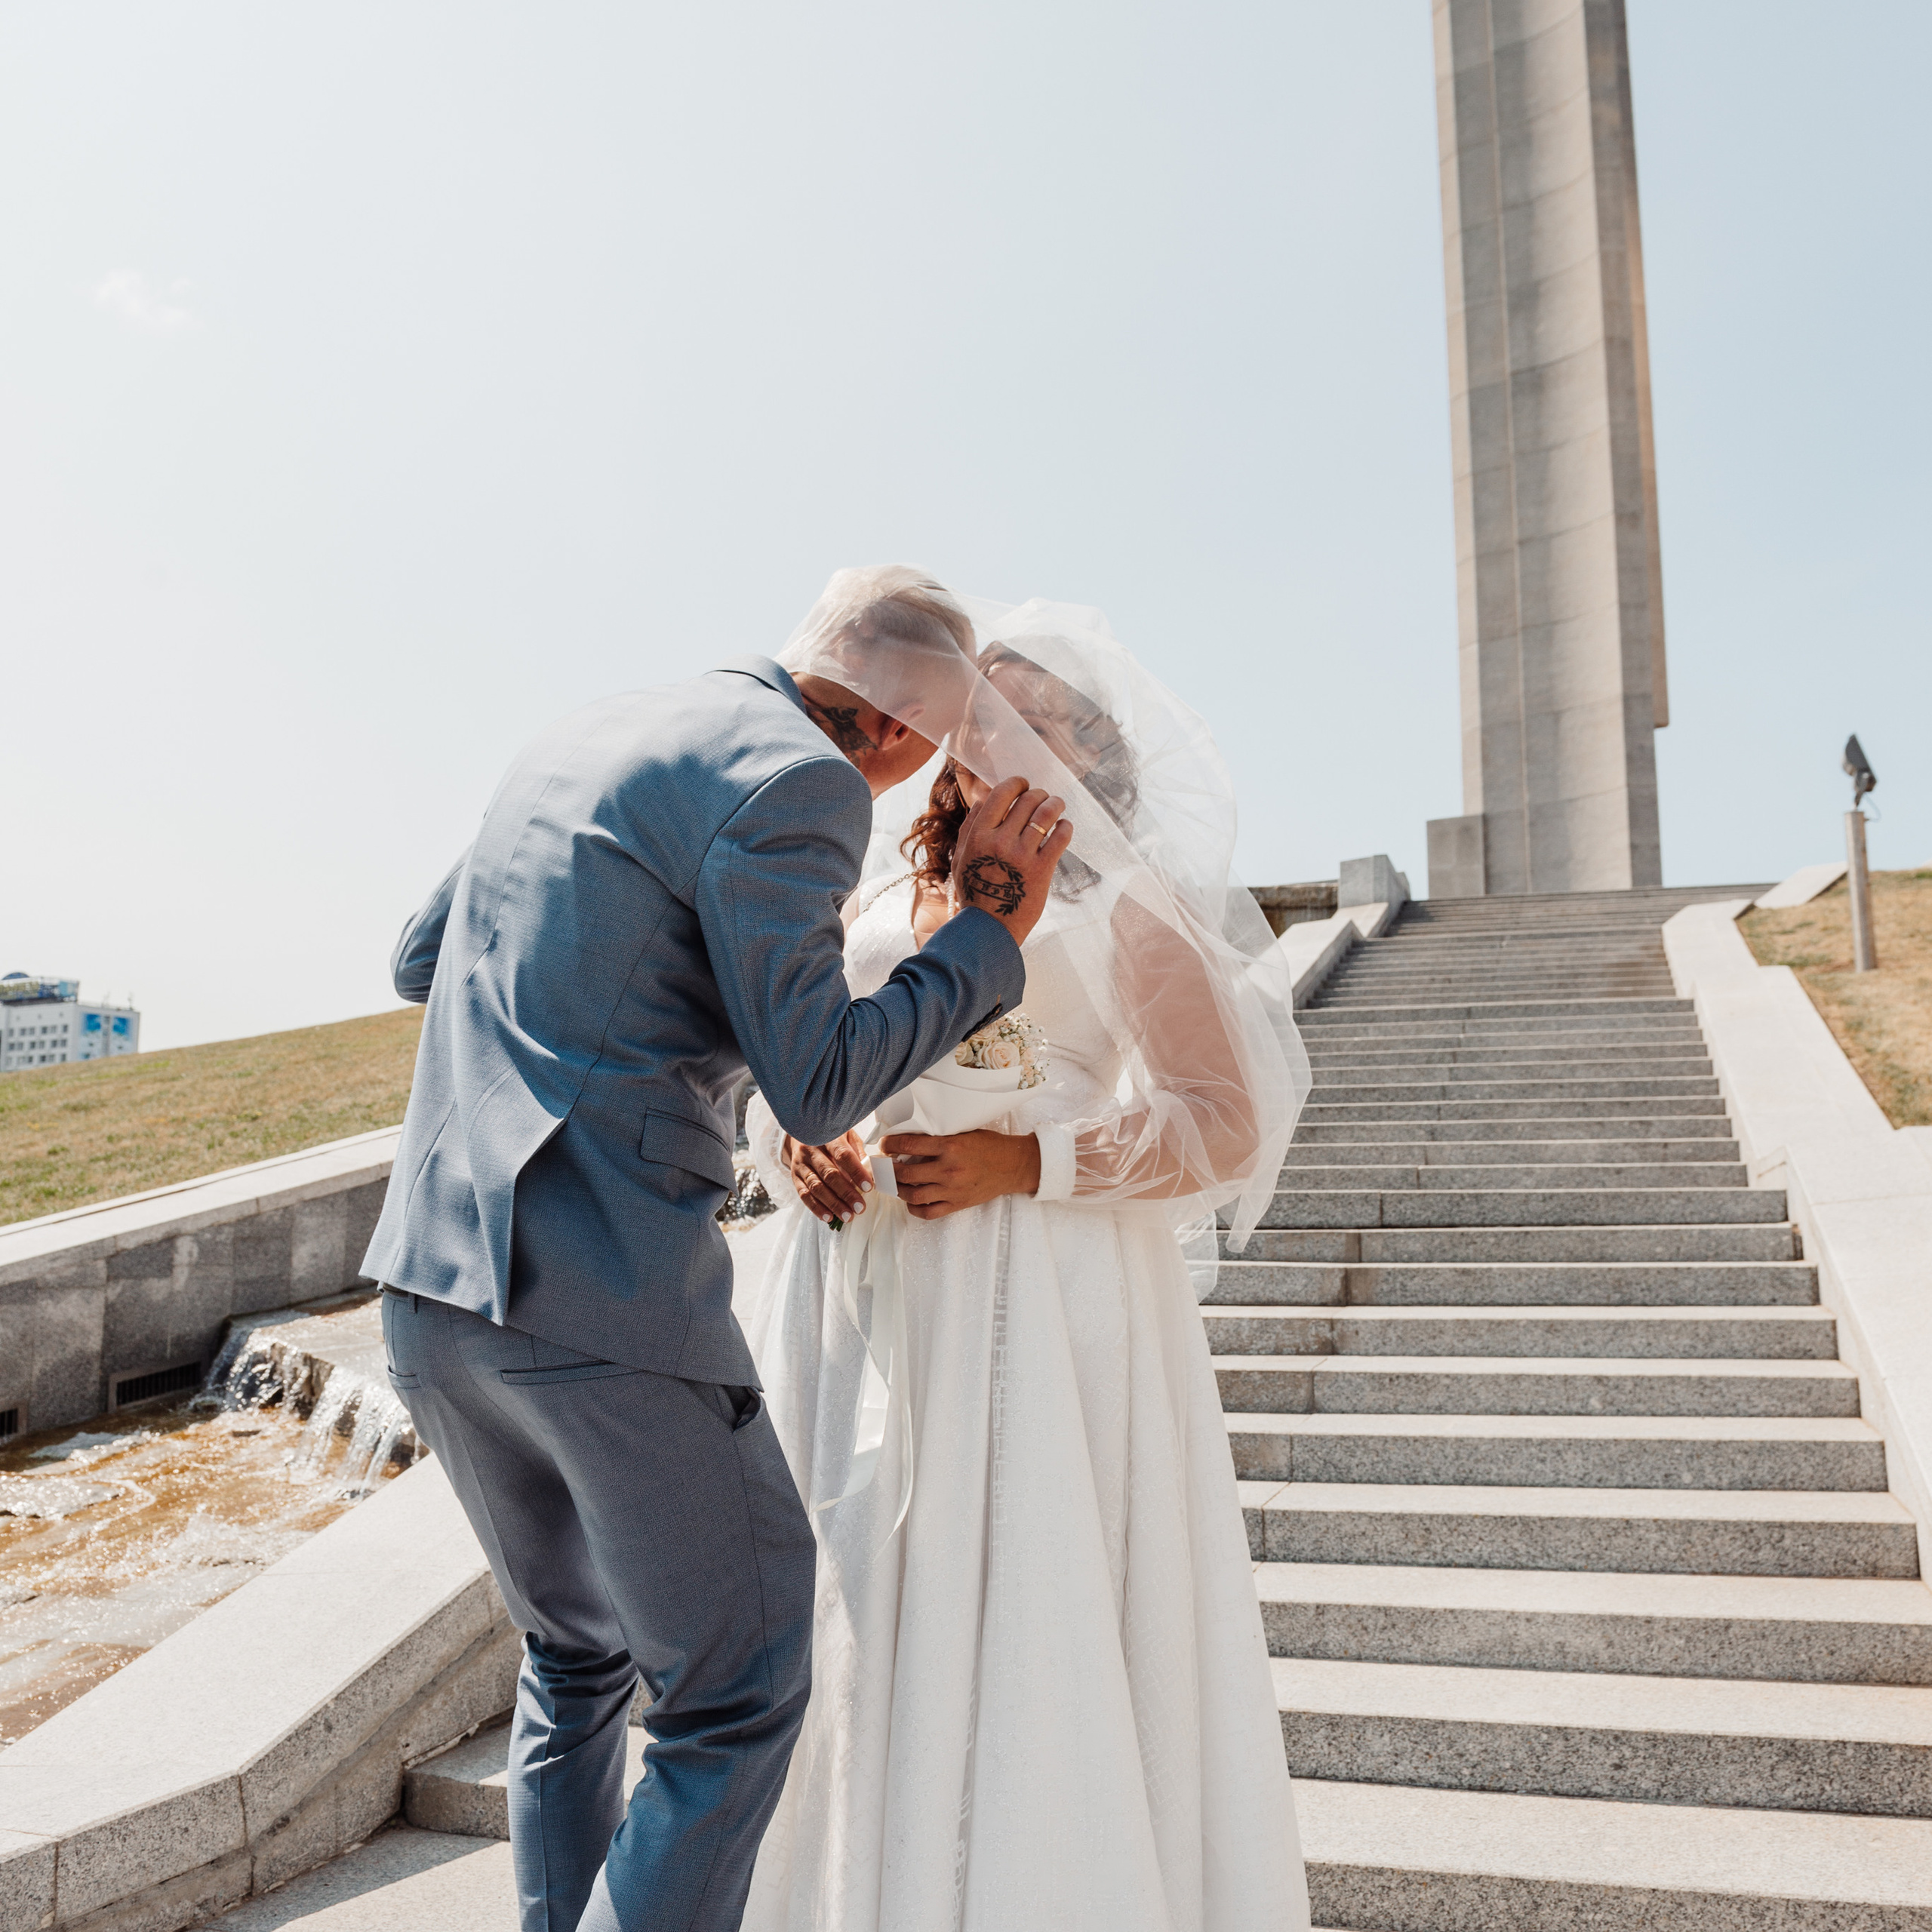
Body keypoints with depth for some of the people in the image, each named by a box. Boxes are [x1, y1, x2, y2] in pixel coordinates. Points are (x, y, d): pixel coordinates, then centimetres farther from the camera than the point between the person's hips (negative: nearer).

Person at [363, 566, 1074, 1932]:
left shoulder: (583, 738, 17)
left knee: (577, 1651, 25)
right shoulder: (794, 783, -9)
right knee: (739, 1692, 8)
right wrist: (991, 930, -1)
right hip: (608, 1294, -9)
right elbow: (817, 1091, -10)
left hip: (433, 1281, 9)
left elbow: (418, 961, 23)